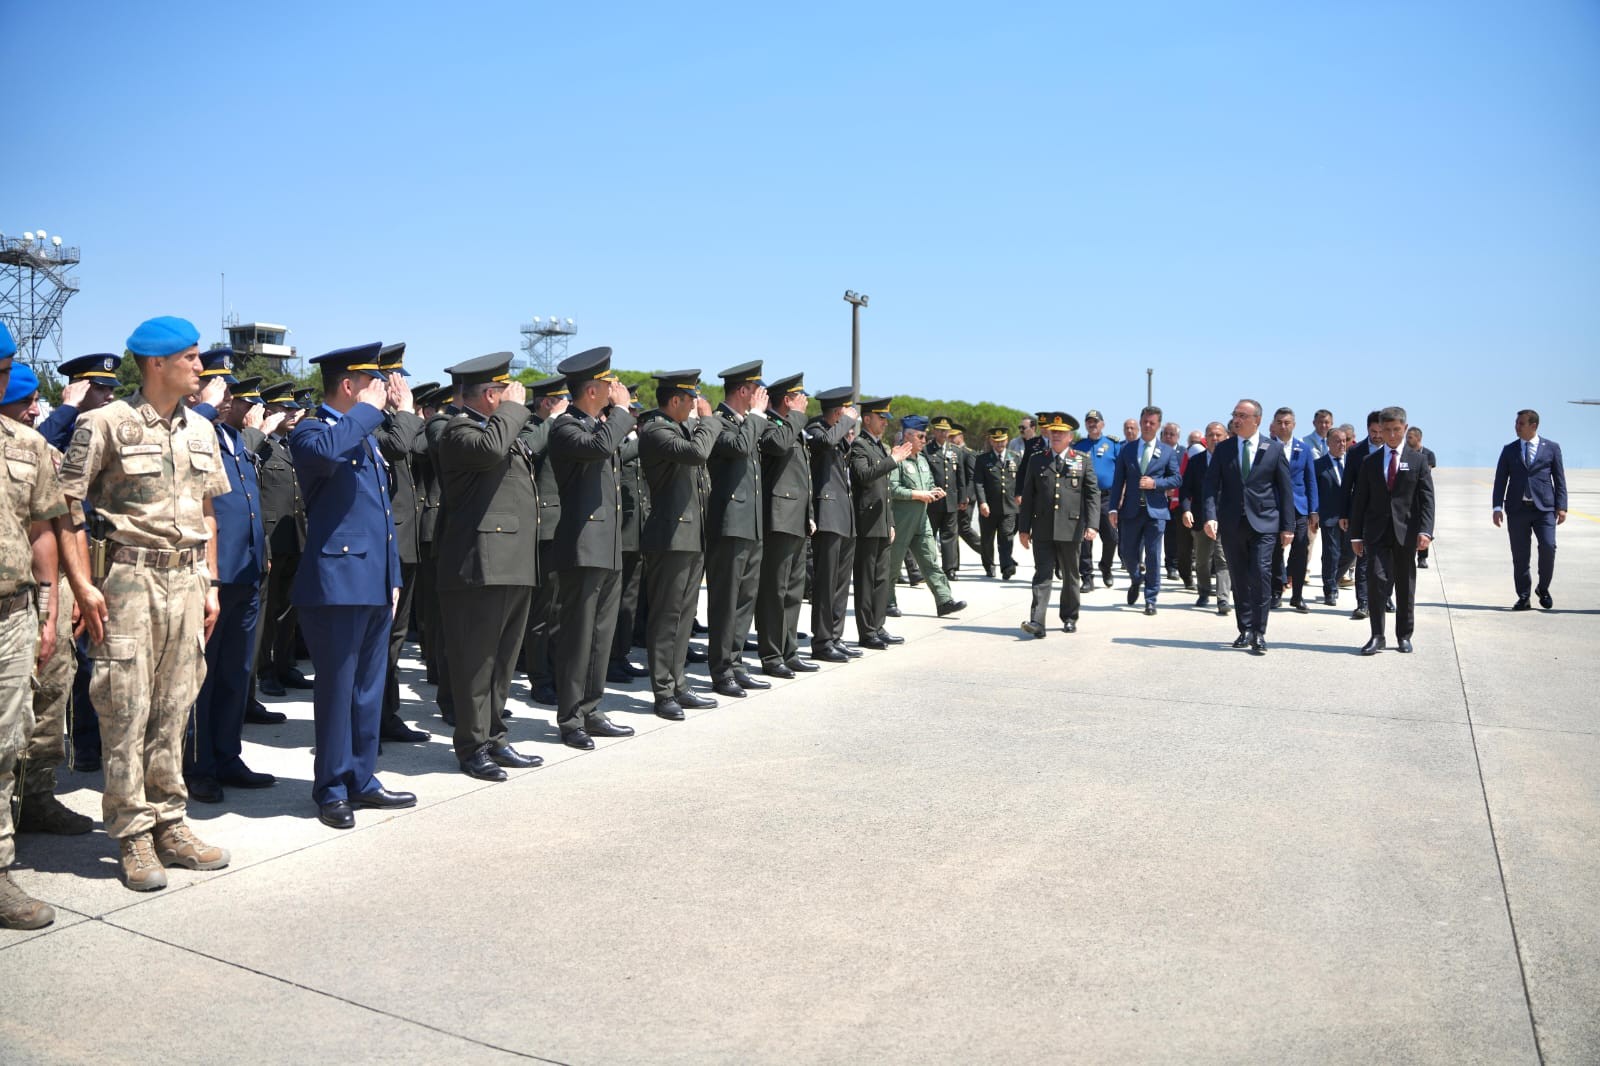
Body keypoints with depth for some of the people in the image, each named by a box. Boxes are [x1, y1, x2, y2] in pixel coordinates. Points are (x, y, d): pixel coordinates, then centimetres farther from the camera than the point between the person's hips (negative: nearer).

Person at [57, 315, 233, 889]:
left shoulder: (200, 430, 12)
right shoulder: (106, 423, -6)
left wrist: (209, 584, 13)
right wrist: (83, 586, -14)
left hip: (186, 579, 5)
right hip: (128, 578, -5)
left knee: (173, 708, 10)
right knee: (126, 711, -1)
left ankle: (169, 824, 20)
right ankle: (134, 837, 9)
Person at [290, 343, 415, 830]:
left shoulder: (367, 437, 20)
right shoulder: (312, 429, -7)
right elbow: (324, 451, -34)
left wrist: (393, 577, 18)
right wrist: (369, 410, -20)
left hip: (376, 584, 8)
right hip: (336, 582, -8)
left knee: (369, 686, 14)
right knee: (336, 688, 0)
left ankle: (361, 780, 24)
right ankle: (331, 789, 12)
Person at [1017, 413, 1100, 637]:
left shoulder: (1083, 461, 7)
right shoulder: (1038, 462, 9)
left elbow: (1093, 494, 2)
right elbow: (1027, 496, 8)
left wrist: (1092, 525, -9)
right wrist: (1023, 528, 4)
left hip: (1070, 528, 0)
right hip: (1042, 530, 0)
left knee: (1070, 576, 11)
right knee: (1042, 575, -6)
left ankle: (1069, 618, 24)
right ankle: (1037, 622, -13)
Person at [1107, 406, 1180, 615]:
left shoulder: (1168, 452, 6)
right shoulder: (1126, 449, 7)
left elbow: (1176, 479, 4)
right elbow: (1118, 481, 4)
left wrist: (1155, 483, -13)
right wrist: (1114, 508, -3)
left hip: (1155, 511, -1)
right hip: (1130, 510, 1)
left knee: (1153, 557, -2)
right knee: (1128, 554, 5)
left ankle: (1150, 600, 7)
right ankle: (1136, 580, 37)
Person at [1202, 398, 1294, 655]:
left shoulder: (1274, 449, 3)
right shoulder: (1223, 449, 8)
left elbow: (1285, 489, 4)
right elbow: (1211, 485, 2)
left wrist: (1288, 526, 0)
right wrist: (1210, 516, -13)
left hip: (1264, 522, -2)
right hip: (1232, 524, 2)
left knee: (1260, 574, -13)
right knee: (1239, 579, 8)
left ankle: (1259, 633, -6)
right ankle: (1245, 630, 18)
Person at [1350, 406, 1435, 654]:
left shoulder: (1418, 460, 5)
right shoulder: (1370, 462, 8)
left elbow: (1427, 499, 0)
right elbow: (1360, 500, 8)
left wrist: (1425, 530, -13)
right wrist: (1356, 534, 3)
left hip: (1405, 532, 0)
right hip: (1377, 532, 0)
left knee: (1405, 586, 8)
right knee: (1376, 580, -12)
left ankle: (1404, 635, 20)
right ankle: (1377, 636, -5)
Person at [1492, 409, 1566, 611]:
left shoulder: (1551, 448, 7)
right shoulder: (1509, 450, 9)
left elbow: (1559, 479, 5)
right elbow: (1500, 479, 6)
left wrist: (1561, 507, -3)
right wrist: (1497, 507, -3)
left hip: (1544, 507, -1)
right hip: (1517, 509, 1)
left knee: (1548, 547, -14)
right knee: (1520, 555, 2)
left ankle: (1543, 589, 9)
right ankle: (1523, 598, 11)